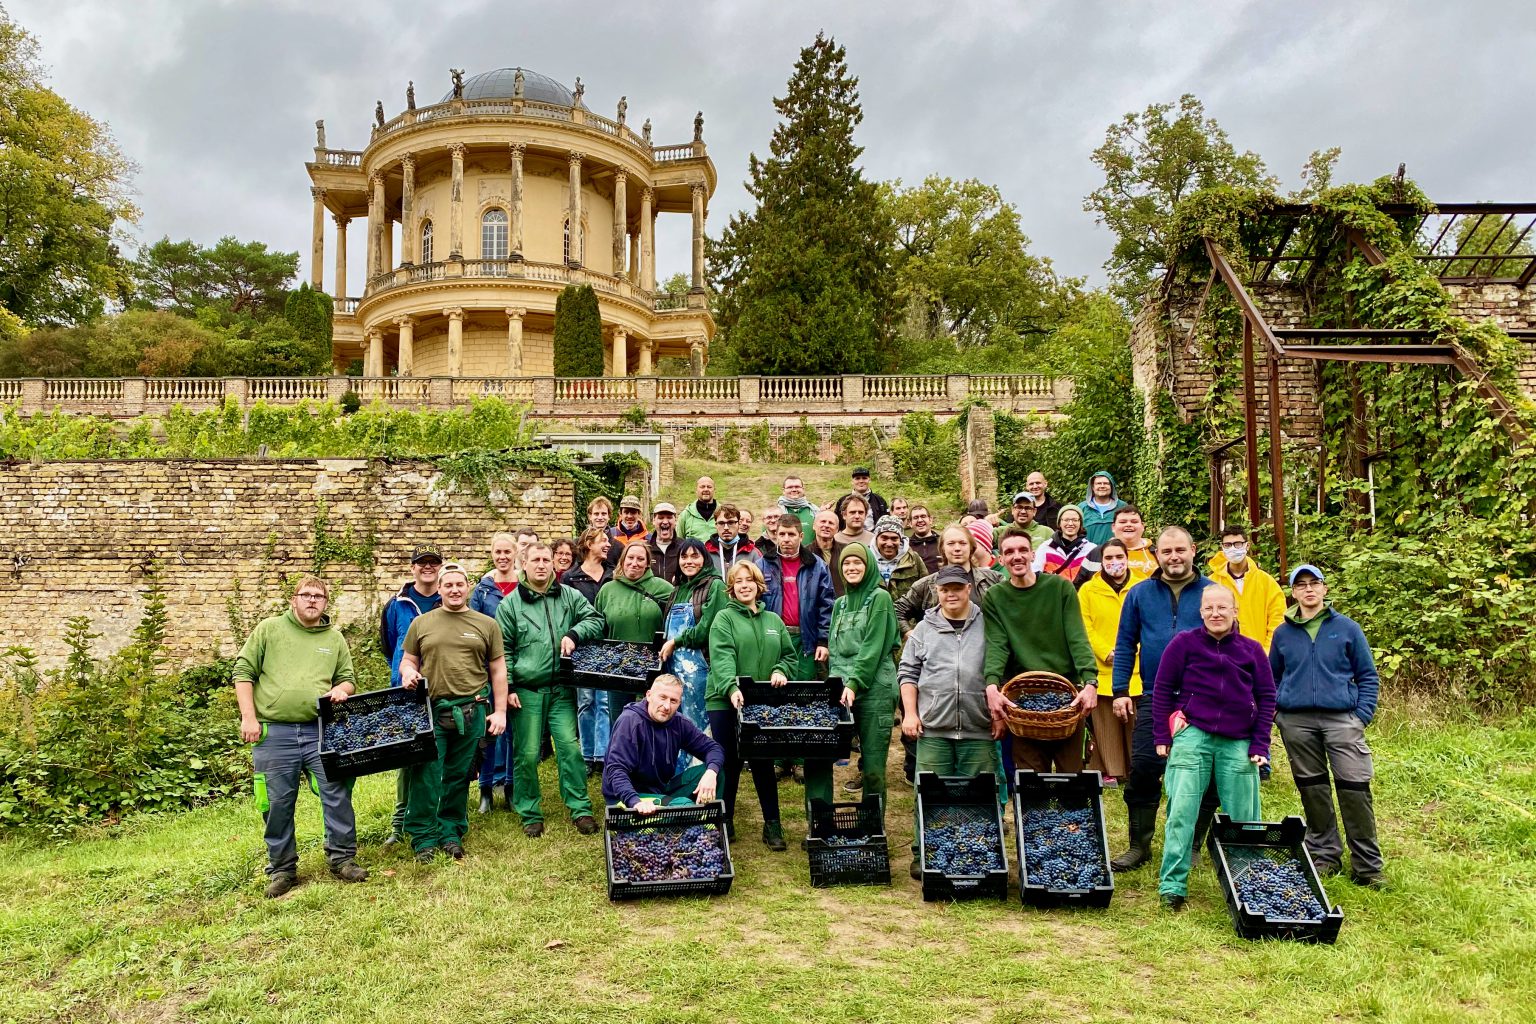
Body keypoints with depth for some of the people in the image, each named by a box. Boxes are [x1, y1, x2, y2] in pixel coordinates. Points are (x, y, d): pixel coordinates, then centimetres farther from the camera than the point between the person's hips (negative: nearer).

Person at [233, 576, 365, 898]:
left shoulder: (335, 639, 12)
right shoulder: (269, 629, 5)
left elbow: (347, 678, 19)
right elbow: (244, 672, 2)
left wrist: (341, 690, -6)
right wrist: (248, 717, -6)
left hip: (321, 731, 2)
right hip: (274, 733, -1)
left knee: (337, 793, -2)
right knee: (278, 804, 6)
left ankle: (342, 858, 12)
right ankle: (282, 869, 20)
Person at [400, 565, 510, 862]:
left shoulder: (487, 625, 8)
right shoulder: (421, 624, 10)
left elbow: (498, 670, 9)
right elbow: (408, 660, 15)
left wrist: (500, 711, 3)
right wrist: (408, 672, -9)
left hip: (471, 712, 0)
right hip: (430, 710, 0)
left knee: (459, 777, 8)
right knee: (426, 776, -2)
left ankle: (452, 833, 21)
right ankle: (423, 838, 10)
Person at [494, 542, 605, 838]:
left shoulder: (569, 596, 8)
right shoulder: (510, 604, 3)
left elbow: (596, 619, 8)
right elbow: (502, 649, 3)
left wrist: (574, 634, -11)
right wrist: (507, 687, -4)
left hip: (561, 690, 1)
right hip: (526, 692, -1)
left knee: (570, 747, -4)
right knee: (527, 755, 3)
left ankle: (581, 809, 6)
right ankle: (530, 814, 17)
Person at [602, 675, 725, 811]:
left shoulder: (679, 723, -2)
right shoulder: (630, 721, -19)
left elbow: (713, 748, 1)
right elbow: (616, 769, -27)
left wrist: (711, 773, -22)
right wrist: (635, 802, -44)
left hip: (662, 791, 7)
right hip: (627, 798, -7)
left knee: (712, 769, -8)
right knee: (683, 804, -31)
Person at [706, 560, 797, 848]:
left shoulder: (774, 620, 13)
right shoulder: (724, 618, -2)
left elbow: (789, 655, 14)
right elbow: (721, 658, -17)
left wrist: (780, 671, -9)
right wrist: (731, 688, -32)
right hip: (725, 702, -3)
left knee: (763, 762, 7)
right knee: (729, 763, 5)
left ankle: (772, 825, 17)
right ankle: (724, 823, 19)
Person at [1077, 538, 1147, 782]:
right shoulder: (1088, 590, 5)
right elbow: (1085, 628, -1)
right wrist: (1107, 653, -11)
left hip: (1137, 670, 1)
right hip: (1103, 670, 0)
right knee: (1106, 724, 4)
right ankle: (1107, 771, 13)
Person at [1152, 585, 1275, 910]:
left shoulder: (1251, 649, 9)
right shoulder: (1184, 643, 2)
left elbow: (1267, 697, 11)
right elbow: (1162, 689, 4)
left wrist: (1260, 745, 4)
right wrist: (1162, 736, 0)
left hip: (1238, 743, 2)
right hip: (1192, 736, -2)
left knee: (1245, 819, 9)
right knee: (1181, 812, -4)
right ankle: (1172, 886, 2)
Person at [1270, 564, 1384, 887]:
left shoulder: (1347, 628, 5)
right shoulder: (1283, 633, 10)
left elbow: (1367, 676, 8)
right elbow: (1271, 678, 19)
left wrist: (1362, 715, -3)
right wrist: (1273, 713, 6)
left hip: (1341, 718, -2)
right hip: (1296, 721, 2)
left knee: (1355, 788, -7)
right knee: (1312, 789, 8)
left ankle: (1367, 866, 2)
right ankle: (1323, 855, 20)